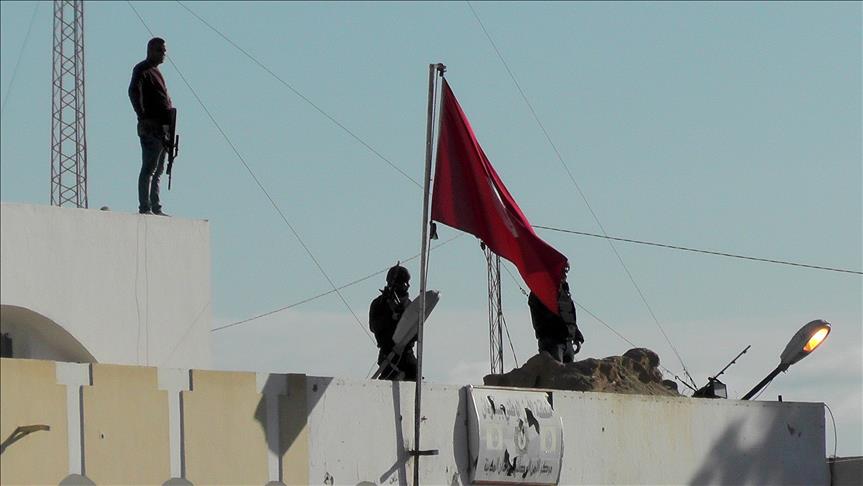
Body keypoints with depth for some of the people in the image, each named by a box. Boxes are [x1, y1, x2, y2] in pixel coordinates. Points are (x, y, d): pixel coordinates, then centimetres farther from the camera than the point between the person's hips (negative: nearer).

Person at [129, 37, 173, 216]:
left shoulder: (156, 72, 23)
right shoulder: (142, 70, -6)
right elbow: (134, 92, -21)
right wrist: (143, 117, -27)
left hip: (162, 127, 10)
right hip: (150, 127, -10)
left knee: (158, 169, 11)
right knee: (149, 168, -12)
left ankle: (156, 208, 15)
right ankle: (145, 207, -14)